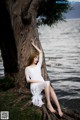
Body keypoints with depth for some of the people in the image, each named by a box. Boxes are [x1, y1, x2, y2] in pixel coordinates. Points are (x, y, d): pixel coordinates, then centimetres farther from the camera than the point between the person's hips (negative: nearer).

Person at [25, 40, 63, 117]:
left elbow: (40, 52, 28)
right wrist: (38, 81, -10)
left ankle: (59, 108, -45)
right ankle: (48, 104, -35)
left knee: (51, 89, -33)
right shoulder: (27, 68, 13)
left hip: (43, 84, 4)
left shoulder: (38, 65, 24)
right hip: (34, 85, -4)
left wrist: (34, 45, 34)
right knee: (47, 83, -37)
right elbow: (28, 80, 2)